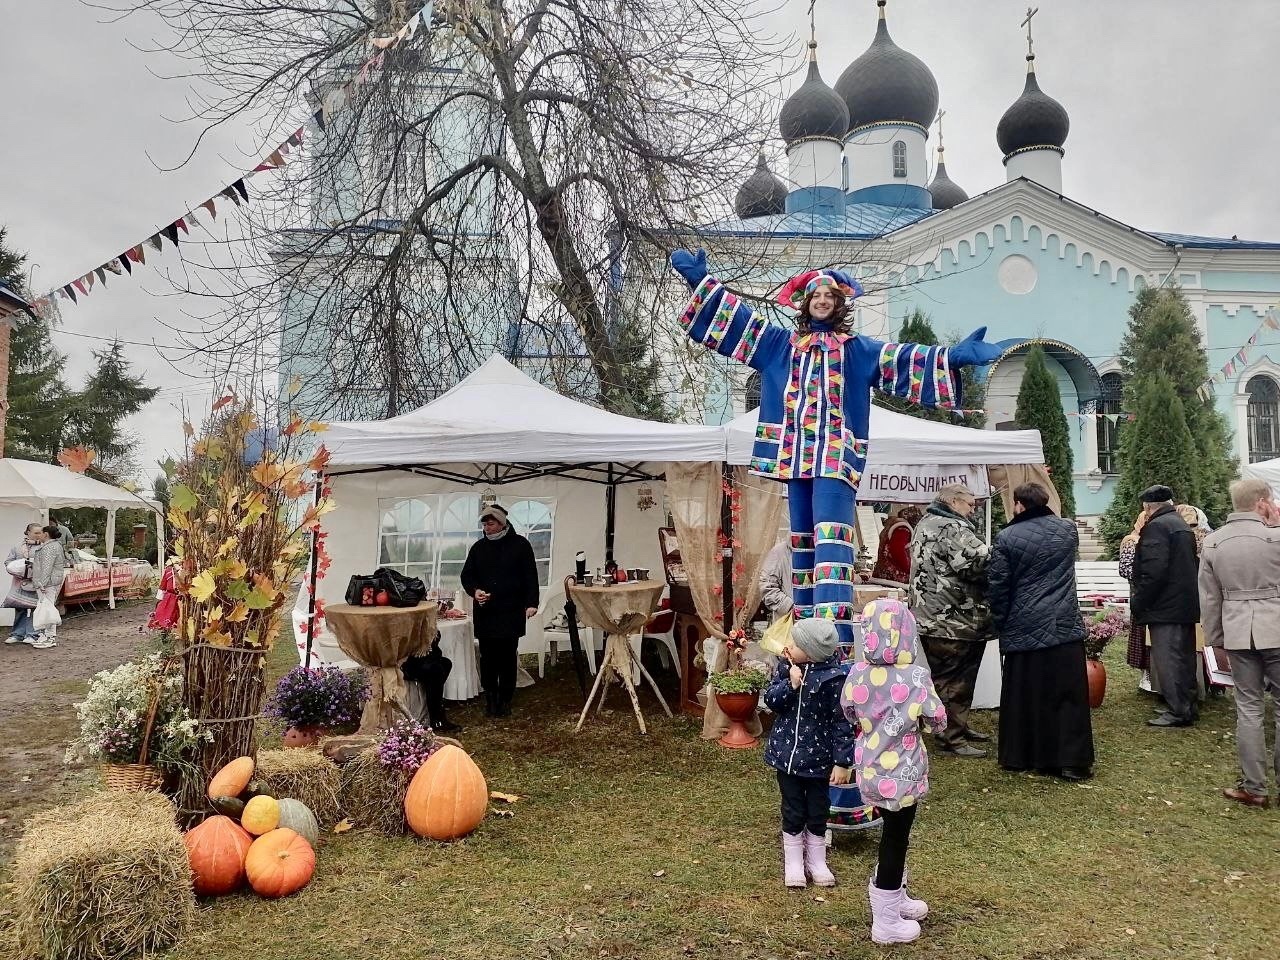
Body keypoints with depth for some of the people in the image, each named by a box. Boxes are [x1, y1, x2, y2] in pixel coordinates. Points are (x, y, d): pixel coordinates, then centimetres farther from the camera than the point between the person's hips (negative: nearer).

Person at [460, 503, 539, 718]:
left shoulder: (520, 545, 1)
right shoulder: (478, 547, 9)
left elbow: (530, 576, 0)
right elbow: (466, 575, 13)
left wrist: (531, 603, -8)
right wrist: (475, 590, -8)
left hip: (511, 612, -2)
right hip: (485, 612, 2)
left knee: (509, 657, 1)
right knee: (488, 657, 3)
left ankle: (505, 700, 11)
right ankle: (490, 697, 15)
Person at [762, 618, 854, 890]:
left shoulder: (832, 678, -20)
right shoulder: (785, 666, -6)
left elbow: (842, 722, -14)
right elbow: (771, 701, -5)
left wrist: (842, 762, -13)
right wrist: (789, 684, -22)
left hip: (818, 757, -3)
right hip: (787, 752, 3)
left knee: (818, 811, 15)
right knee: (793, 811, 14)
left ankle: (816, 861, 34)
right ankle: (793, 862, 30)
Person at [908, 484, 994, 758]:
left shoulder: (926, 523, 17)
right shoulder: (952, 528, -17)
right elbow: (978, 563, -26)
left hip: (932, 618, 11)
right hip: (951, 620, -10)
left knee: (947, 677, 19)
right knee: (954, 681, -2)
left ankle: (958, 726, 31)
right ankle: (951, 738, 4)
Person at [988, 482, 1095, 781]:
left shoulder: (1006, 538, -7)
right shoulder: (1068, 529, 4)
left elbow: (997, 586, -5)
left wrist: (1000, 623, 7)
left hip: (1023, 629, -1)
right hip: (1065, 626, 1)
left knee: (1022, 696, 8)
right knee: (1068, 694, 4)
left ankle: (1018, 756, 17)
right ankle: (1072, 761, 5)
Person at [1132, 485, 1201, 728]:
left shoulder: (1156, 526, -14)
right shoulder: (1183, 525, 16)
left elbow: (1153, 571, -22)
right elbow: (1189, 565, 20)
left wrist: (1138, 602, -13)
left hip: (1166, 607, -10)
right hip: (1187, 605, 10)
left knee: (1167, 660, -5)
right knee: (1184, 659, 15)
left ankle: (1177, 712, -3)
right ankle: (1187, 707, 24)